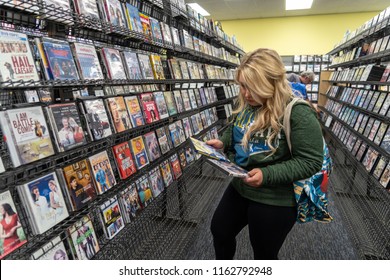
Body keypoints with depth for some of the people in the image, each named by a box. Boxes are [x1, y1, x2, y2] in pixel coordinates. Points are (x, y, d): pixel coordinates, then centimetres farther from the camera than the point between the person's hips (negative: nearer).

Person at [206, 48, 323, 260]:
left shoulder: (298, 113, -24)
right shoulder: (245, 104, -2)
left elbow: (310, 161, -22)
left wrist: (267, 175, -30)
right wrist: (222, 143, -5)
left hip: (275, 200, -7)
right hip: (239, 188, 7)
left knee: (264, 254, 17)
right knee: (219, 230, 24)